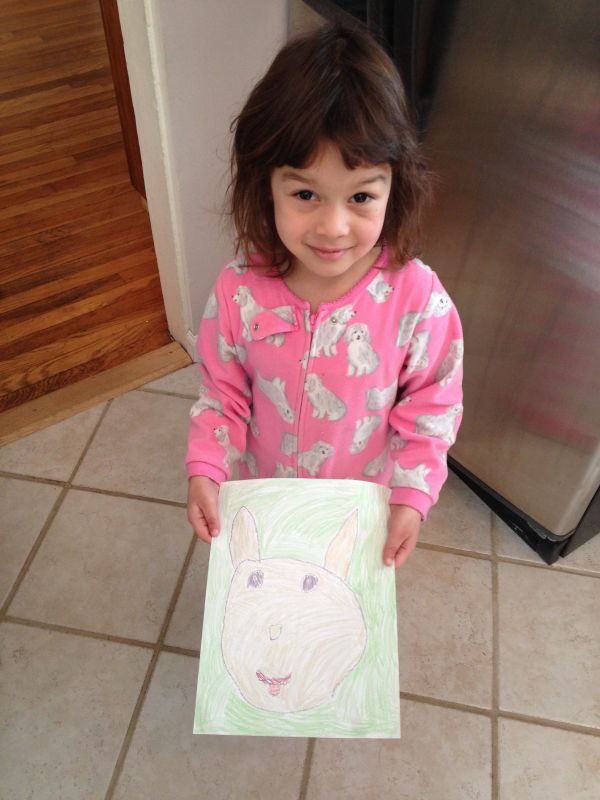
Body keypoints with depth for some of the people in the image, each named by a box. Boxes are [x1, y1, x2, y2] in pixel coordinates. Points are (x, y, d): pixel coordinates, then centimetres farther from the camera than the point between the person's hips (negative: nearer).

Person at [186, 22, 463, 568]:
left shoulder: (417, 298, -29)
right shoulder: (239, 291, -24)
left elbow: (432, 408, -15)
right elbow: (223, 394, -9)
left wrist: (412, 497, -21)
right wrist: (205, 470, -20)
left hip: (365, 502, -1)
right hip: (265, 488, 2)